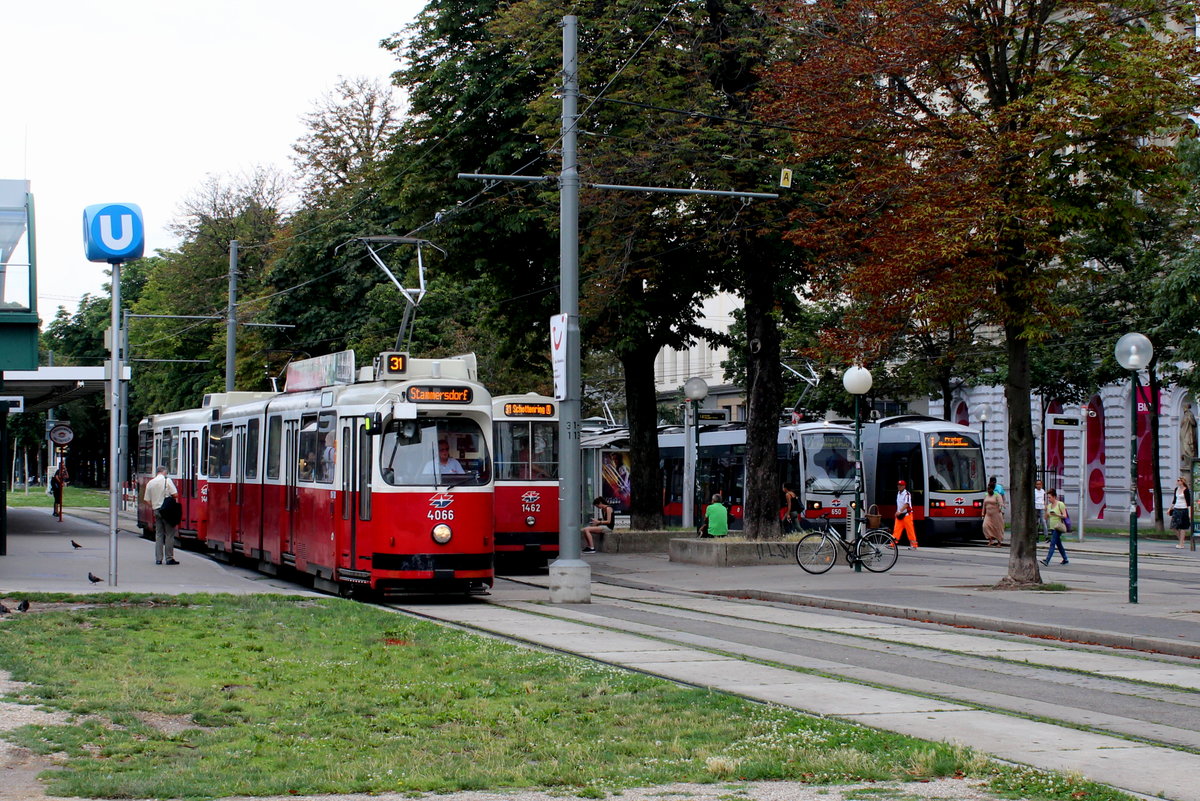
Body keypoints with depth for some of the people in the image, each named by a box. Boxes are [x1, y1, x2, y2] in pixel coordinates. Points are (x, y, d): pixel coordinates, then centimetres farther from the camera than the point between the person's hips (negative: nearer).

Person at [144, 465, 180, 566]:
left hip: (156, 510, 5)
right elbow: (175, 494, -12)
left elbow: (148, 500, 9)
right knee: (169, 534, 0)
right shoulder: (167, 480, -6)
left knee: (158, 534, 10)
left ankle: (158, 559, 8)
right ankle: (169, 558, -1)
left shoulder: (150, 483, 9)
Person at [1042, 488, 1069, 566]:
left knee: (1052, 543, -15)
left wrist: (1056, 514, -26)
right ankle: (1065, 560, 24)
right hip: (1052, 528, 8)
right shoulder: (1049, 505, 13)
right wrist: (1046, 511, -2)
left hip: (1058, 528, -8)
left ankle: (1047, 560, -23)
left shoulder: (1060, 504, -7)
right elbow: (1046, 518, 14)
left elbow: (1065, 516, -11)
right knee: (1058, 544, 13)